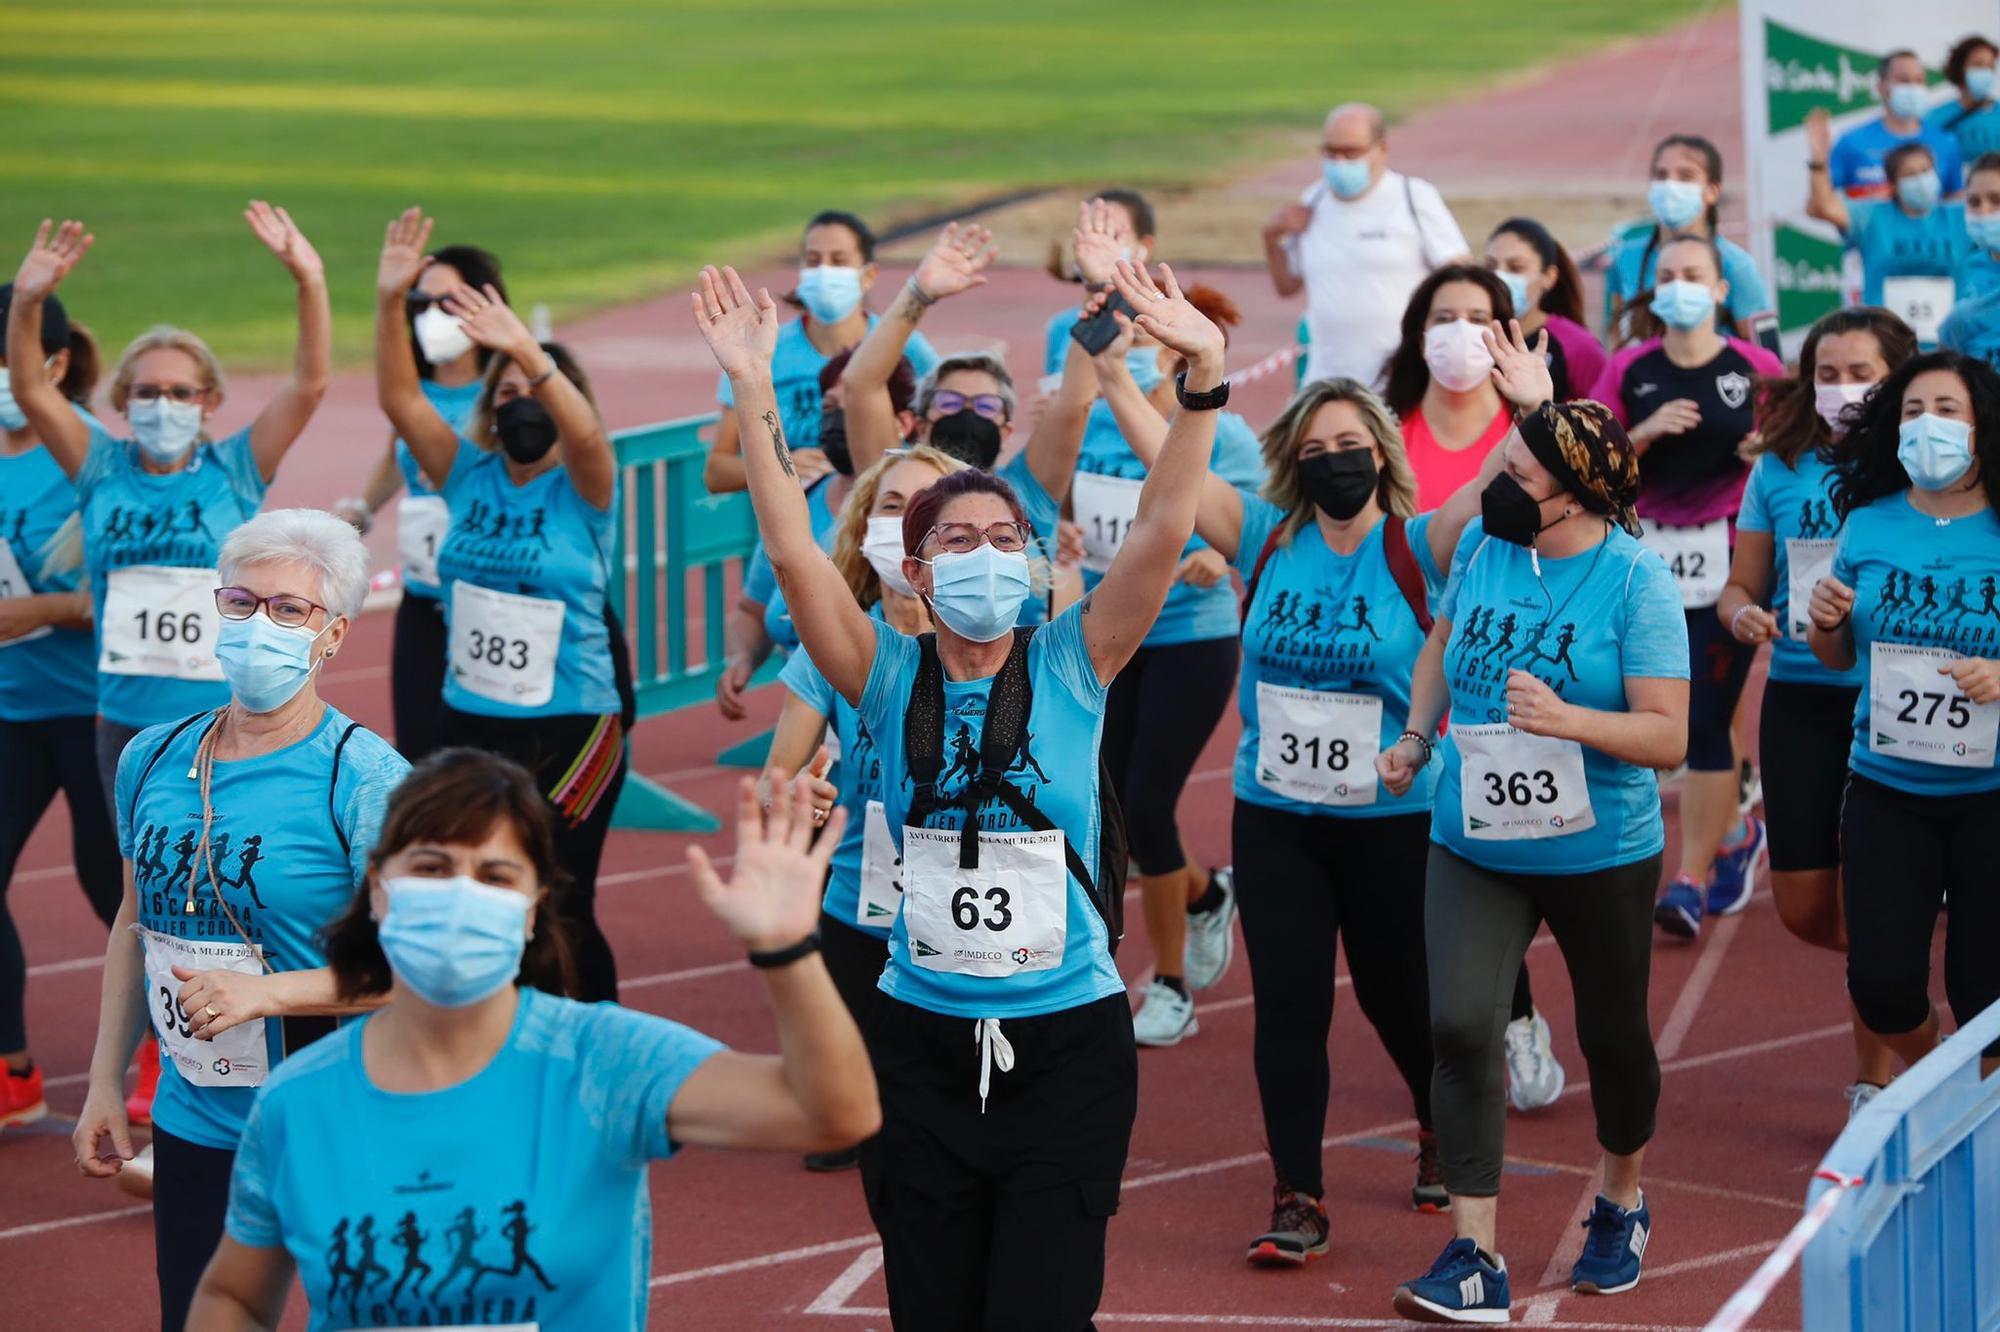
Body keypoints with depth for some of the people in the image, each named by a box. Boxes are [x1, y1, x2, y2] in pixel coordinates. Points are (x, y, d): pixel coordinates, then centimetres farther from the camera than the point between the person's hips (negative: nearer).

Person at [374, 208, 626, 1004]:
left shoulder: (582, 489, -7)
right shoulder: (470, 475, 4)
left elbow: (585, 432, -29)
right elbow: (399, 399, -5)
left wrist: (527, 352, -45)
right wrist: (390, 302, -20)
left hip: (570, 727, -5)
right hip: (467, 721, 5)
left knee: (558, 910, 0)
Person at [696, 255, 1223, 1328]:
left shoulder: (1069, 665, -1)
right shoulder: (891, 679, 0)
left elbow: (1160, 534, -12)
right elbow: (792, 552, -11)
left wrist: (1203, 380, -23)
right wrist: (754, 395, -20)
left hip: (1068, 1038, -1)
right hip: (922, 1041, 2)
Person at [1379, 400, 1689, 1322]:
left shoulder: (1635, 582, -16)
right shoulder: (1480, 544, -2)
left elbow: (1667, 736, -18)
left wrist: (1567, 720, -32)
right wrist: (1416, 740, 8)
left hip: (1599, 854, -3)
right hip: (1474, 843, 3)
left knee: (1611, 1034, 15)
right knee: (1460, 1028, -13)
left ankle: (1621, 1203, 43)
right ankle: (1474, 1260, -9)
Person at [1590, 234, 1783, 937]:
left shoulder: (1757, 369, -2)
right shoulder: (1629, 371, 3)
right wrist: (1644, 434, -15)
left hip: (1730, 561, -3)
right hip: (1653, 556, 3)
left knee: (1703, 718, -7)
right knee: (1681, 711, 11)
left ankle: (1692, 878, 1)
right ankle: (1735, 833, 36)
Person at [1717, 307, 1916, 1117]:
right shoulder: (1780, 472, 4)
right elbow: (1740, 584, 10)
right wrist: (1744, 615, -13)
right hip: (1801, 697, 3)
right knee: (1803, 907, 5)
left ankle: (1874, 1081, 14)